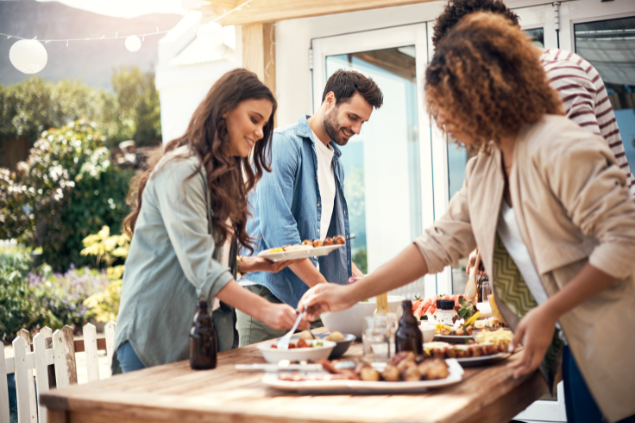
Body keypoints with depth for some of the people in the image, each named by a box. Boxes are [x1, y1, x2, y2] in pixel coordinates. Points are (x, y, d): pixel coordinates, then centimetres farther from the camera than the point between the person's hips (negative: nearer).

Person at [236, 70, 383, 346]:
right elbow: (276, 230, -19)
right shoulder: (283, 145, -10)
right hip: (270, 294, -7)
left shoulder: (335, 161, 18)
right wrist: (324, 288, -17)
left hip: (309, 299, 8)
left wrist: (354, 275, 7)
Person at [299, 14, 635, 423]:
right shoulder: (484, 166, 9)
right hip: (571, 346, 7)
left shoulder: (561, 148, -18)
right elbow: (438, 243, 9)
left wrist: (547, 313, -22)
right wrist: (351, 294, 4)